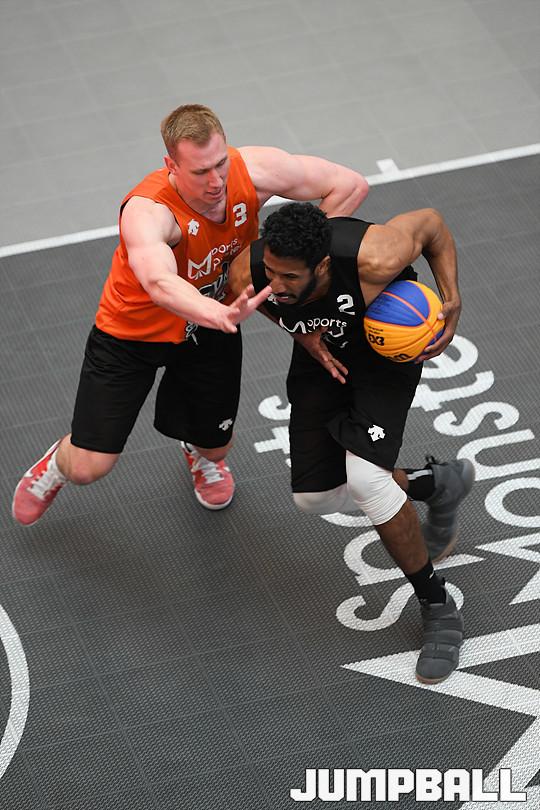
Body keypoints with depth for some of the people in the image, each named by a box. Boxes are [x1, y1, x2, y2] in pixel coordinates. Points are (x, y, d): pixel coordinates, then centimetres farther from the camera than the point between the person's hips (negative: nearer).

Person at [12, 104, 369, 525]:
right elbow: (160, 283, -61)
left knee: (215, 445, 16)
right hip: (135, 330, -4)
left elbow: (351, 185, -18)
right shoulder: (147, 211, -40)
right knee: (90, 468, -6)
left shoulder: (254, 171, -27)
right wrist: (221, 314, -79)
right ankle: (60, 461, 34)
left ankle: (200, 452, 57)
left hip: (212, 322, 4)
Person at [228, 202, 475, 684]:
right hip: (324, 353, 5)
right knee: (315, 497, 4)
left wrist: (452, 301, -26)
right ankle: (438, 485, 30)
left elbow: (431, 224, -19)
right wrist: (303, 334, -15)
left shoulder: (371, 260, -41)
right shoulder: (248, 275, -30)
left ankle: (438, 608, -5)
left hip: (388, 346, -5)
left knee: (363, 478, -24)